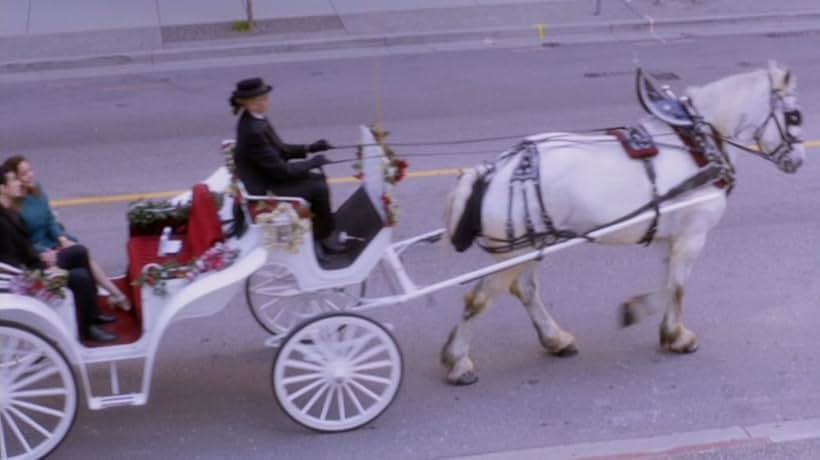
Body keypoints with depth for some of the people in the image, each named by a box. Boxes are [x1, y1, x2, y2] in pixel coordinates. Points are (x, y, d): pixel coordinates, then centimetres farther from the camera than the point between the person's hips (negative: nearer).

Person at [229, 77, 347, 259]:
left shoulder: (254, 121, 1)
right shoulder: (253, 132, -28)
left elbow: (280, 151, 13)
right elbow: (280, 170, -24)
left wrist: (309, 148, 3)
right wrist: (312, 162, -13)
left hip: (269, 177, 10)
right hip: (263, 191, -10)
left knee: (318, 179, 9)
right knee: (318, 189, -11)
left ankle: (319, 233, 14)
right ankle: (326, 237, 8)